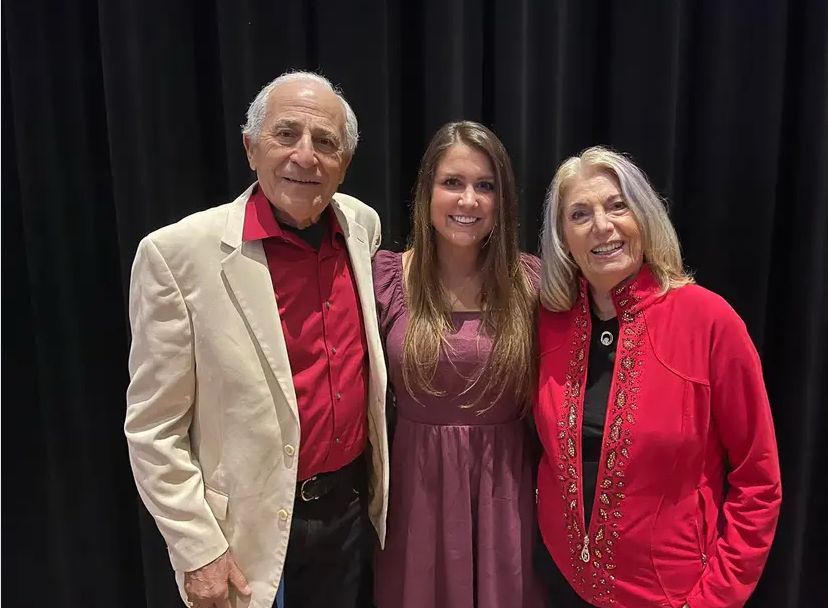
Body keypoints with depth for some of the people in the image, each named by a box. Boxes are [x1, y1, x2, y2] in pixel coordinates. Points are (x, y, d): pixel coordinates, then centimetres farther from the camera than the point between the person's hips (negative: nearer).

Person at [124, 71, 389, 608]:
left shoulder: (364, 225, -3)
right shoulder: (178, 254, -19)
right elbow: (155, 429, -12)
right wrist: (198, 551, -11)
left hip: (355, 505, 5)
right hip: (255, 530, -4)